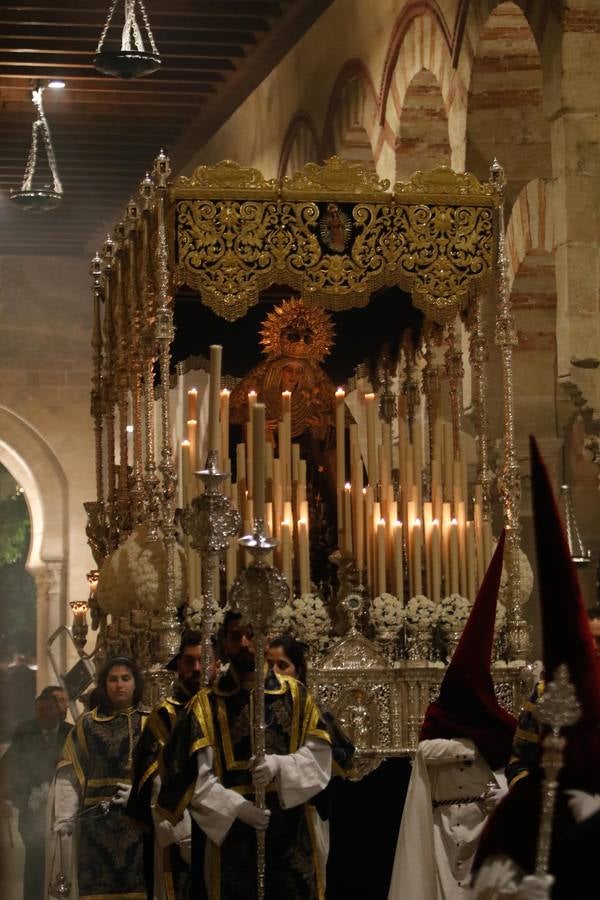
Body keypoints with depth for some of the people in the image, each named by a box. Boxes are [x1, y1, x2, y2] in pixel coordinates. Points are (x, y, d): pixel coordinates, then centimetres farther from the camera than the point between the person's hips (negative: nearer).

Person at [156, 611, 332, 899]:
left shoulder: (295, 695, 7)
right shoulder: (206, 705, 4)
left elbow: (319, 755, 0)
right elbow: (195, 775, -5)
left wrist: (280, 765, -19)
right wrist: (236, 807, -19)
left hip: (290, 831, 1)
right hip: (231, 831, -1)